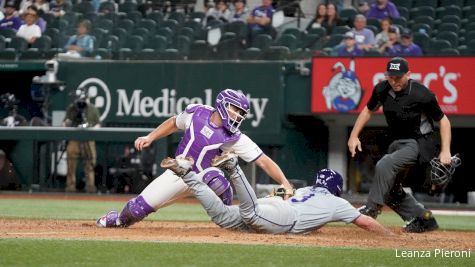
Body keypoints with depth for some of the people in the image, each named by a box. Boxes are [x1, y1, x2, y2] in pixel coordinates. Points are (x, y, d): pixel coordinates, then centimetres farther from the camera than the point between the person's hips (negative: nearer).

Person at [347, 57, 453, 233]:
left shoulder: (422, 95, -20)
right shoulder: (382, 90, -5)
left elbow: (443, 120, -11)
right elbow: (368, 110, 13)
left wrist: (445, 151, -18)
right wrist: (354, 136, 6)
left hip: (418, 144, -8)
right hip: (396, 144, 8)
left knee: (384, 165, -30)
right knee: (390, 189, 8)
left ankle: (372, 208, -23)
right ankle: (423, 218, 17)